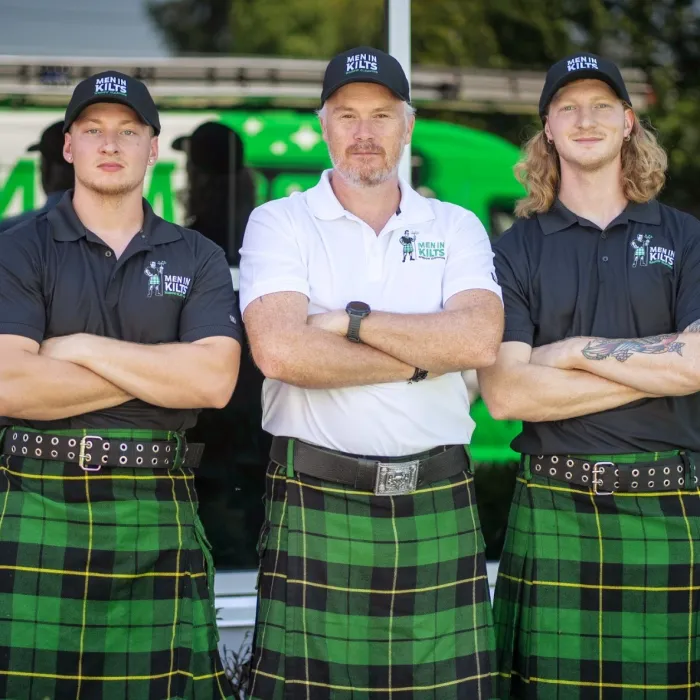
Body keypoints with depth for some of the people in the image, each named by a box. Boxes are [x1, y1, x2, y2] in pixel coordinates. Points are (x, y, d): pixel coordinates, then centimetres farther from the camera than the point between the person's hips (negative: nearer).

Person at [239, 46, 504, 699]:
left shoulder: (457, 227, 12)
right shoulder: (278, 223, 6)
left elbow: (479, 339, -7)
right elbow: (279, 349, -13)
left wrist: (351, 320, -8)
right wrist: (422, 358, -6)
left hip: (438, 505, 2)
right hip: (315, 506, -2)